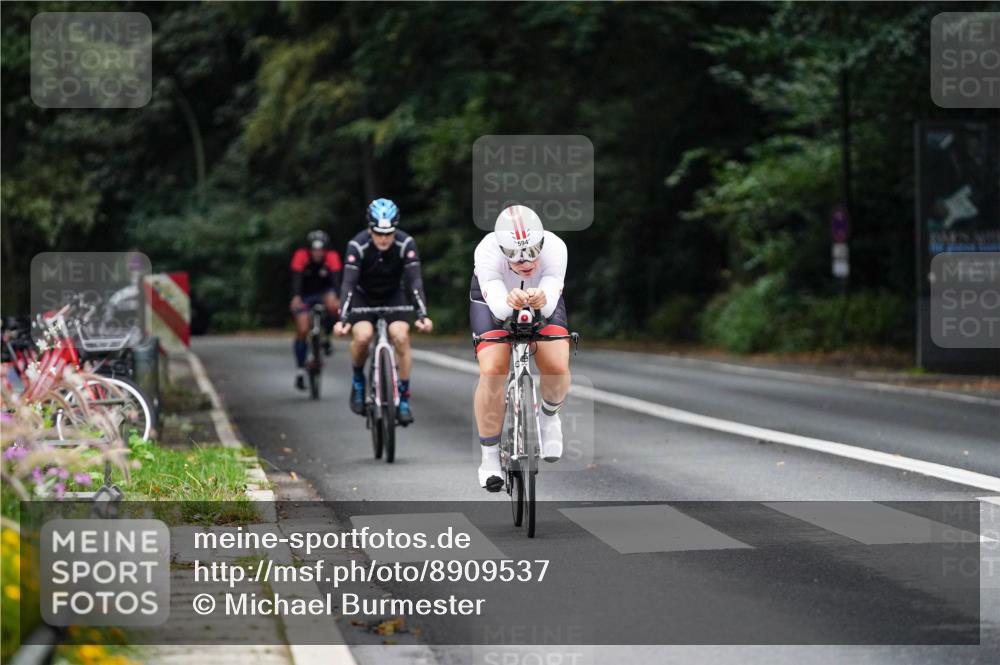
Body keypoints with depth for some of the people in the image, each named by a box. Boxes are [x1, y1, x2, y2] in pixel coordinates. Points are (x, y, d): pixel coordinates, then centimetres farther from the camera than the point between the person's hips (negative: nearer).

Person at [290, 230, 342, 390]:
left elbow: (336, 279, -34)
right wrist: (295, 297, -55)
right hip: (305, 294, 0)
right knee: (302, 330, -10)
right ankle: (300, 370, 3)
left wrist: (337, 298, -52)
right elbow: (296, 279, -36)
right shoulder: (301, 256, -25)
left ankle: (326, 338, -7)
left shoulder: (332, 257, -23)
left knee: (333, 306, -32)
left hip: (324, 291, 1)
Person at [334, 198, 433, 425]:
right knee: (362, 336, -28)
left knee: (401, 337, -23)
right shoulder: (358, 245, -29)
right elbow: (349, 284, -34)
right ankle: (358, 381, 1)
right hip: (363, 297, -1)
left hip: (393, 297, 1)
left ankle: (404, 399, -10)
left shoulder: (405, 244, -25)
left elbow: (415, 281, -30)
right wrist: (342, 319, -45)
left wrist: (423, 315, -43)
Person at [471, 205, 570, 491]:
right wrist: (510, 302, -68)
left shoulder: (555, 248, -36)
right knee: (492, 371, -21)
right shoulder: (487, 252, -38)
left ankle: (549, 416, 16)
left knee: (558, 368, -19)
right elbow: (498, 308, -45)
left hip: (542, 296, 1)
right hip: (493, 296, -1)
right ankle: (490, 457, -5)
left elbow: (551, 306, -43)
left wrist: (542, 301, -66)